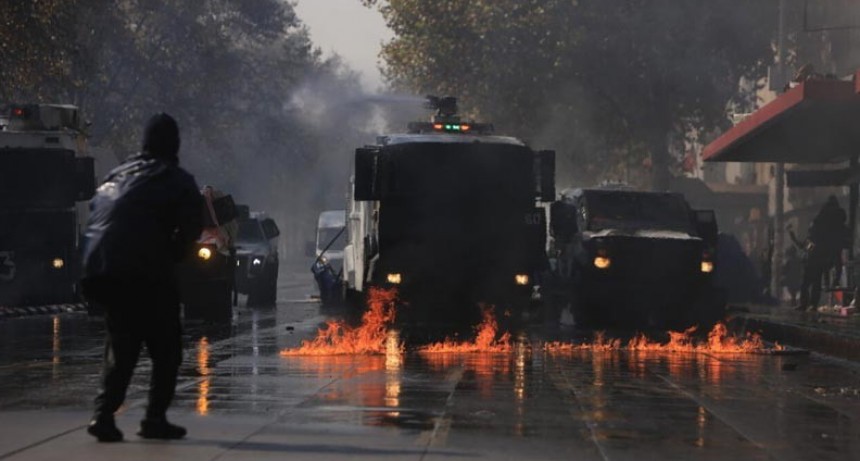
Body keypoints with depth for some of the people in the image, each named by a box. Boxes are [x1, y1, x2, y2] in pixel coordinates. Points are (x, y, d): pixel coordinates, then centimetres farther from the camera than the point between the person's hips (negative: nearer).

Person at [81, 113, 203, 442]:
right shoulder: (177, 181, 5)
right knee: (165, 349, 7)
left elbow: (95, 212, 20)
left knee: (121, 346, 17)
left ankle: (104, 415, 4)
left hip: (98, 267, 6)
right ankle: (155, 418, 1)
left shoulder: (119, 174, 22)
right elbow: (191, 229, -5)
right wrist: (173, 254, 10)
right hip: (145, 275, -6)